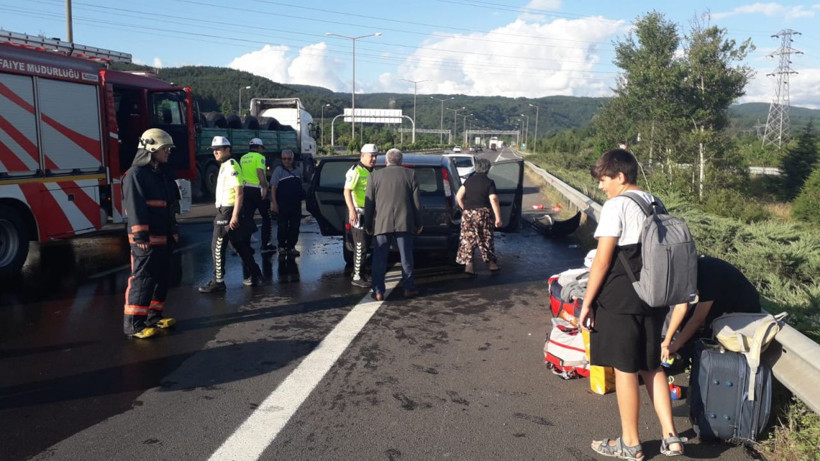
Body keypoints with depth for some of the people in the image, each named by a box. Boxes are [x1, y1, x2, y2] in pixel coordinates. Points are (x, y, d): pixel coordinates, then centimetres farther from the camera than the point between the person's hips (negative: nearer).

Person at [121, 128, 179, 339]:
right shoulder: (136, 174, -11)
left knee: (161, 279, 14)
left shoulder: (160, 175, 18)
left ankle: (154, 315, 25)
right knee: (142, 280, -8)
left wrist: (173, 231, 20)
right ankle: (133, 324, -4)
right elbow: (135, 207, -19)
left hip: (164, 239, 9)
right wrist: (140, 237, -24)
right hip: (147, 240, -9)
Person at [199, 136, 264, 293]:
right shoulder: (225, 166, 16)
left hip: (228, 211, -10)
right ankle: (255, 276, 20)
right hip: (224, 210, 10)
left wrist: (235, 215, -25)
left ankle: (218, 282, 4)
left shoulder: (231, 166, -15)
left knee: (218, 247, -3)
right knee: (241, 246, 14)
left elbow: (239, 193, -21)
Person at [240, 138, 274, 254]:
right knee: (266, 218, 5)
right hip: (257, 189, -6)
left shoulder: (243, 158, 13)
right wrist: (265, 187, -20)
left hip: (246, 189, 6)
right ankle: (265, 245, 3)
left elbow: (242, 173, 18)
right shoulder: (259, 157, -8)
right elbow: (260, 172, -21)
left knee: (248, 217, 10)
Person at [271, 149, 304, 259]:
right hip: (282, 205, -5)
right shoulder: (279, 170, -2)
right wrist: (274, 203, -15)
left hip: (296, 205, 5)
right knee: (283, 227, 0)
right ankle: (282, 247, 13)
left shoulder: (297, 172, 14)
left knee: (295, 227, 6)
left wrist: (300, 200, 15)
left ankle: (291, 247, 15)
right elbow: (273, 187, -8)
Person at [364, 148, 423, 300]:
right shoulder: (410, 174, 4)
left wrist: (368, 225, 13)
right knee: (406, 258, 10)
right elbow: (416, 201, 4)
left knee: (379, 259, 5)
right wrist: (418, 223, 12)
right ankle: (409, 288, 17)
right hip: (404, 223, 0)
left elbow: (369, 203, 5)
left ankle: (378, 292, 6)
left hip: (382, 223, 0)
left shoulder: (374, 176, 4)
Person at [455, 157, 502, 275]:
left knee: (468, 239, 6)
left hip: (468, 213, 2)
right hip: (483, 213, -2)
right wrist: (498, 218, -12)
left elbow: (458, 196, 2)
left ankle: (468, 265, -1)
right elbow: (493, 200, -13)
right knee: (486, 239, 11)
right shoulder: (489, 182, -4)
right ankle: (492, 263, 22)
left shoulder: (469, 180, 7)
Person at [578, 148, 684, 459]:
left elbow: (602, 260, -16)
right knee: (652, 366, 18)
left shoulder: (615, 206, -13)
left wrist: (587, 302, -10)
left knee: (625, 370, 4)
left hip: (620, 301, -8)